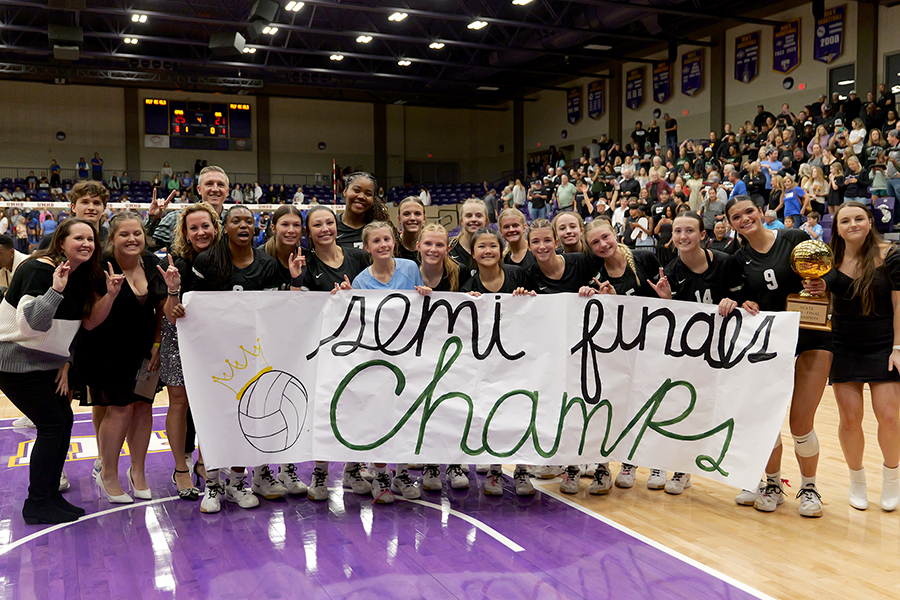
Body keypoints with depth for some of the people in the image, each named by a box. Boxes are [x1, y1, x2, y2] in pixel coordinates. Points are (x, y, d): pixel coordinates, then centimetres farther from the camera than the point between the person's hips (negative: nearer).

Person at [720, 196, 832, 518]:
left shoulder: (795, 238, -4)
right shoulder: (739, 259, 5)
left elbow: (824, 279, 0)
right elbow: (748, 300, 10)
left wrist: (821, 286, -21)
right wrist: (745, 305, -12)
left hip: (811, 337, -3)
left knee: (801, 422, -4)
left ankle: (808, 488, 20)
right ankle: (772, 485, 24)